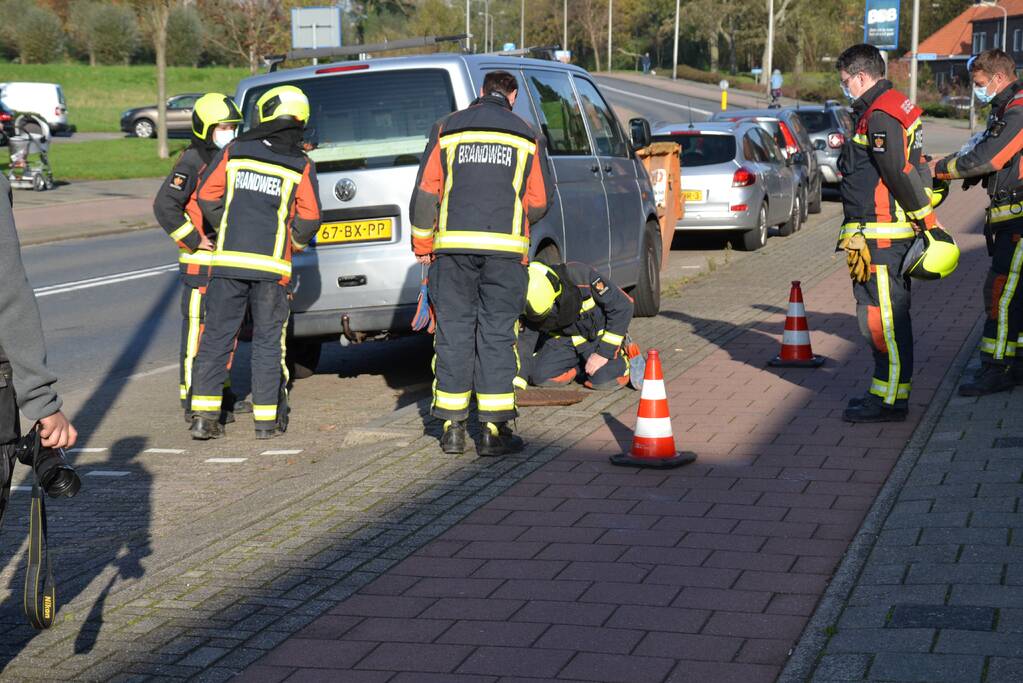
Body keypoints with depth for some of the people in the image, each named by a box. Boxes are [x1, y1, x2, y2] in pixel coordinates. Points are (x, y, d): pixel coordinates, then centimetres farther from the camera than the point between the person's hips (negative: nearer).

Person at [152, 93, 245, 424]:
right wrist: (195, 241, -20)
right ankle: (194, 403, -3)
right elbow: (164, 206, -22)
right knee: (197, 330, -7)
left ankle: (221, 394, 27)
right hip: (200, 263, -9)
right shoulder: (191, 163, -12)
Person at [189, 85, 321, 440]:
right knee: (267, 340, 7)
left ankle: (204, 416, 3)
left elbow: (207, 197, 5)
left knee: (216, 337, 6)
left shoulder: (234, 151, 3)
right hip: (272, 264, -1)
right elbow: (309, 219, -1)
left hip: (228, 258, 1)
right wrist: (294, 244, 19)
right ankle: (267, 420, 8)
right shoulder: (301, 166, 0)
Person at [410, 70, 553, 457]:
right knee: (497, 334, 2)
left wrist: (422, 243, 12)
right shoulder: (527, 137, 7)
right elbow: (539, 202, 8)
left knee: (454, 332, 6)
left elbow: (426, 192, 4)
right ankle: (495, 429, -1)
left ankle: (452, 427, 8)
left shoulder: (447, 130, 7)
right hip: (505, 248, -1)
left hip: (453, 243, 1)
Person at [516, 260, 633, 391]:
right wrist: (517, 381, -28)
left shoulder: (582, 276, -32)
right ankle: (580, 363, 9)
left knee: (606, 380, -26)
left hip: (598, 335, -3)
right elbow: (525, 339, -16)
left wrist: (604, 353, -23)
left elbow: (622, 307, -24)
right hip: (563, 338, 3)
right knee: (541, 376, -18)